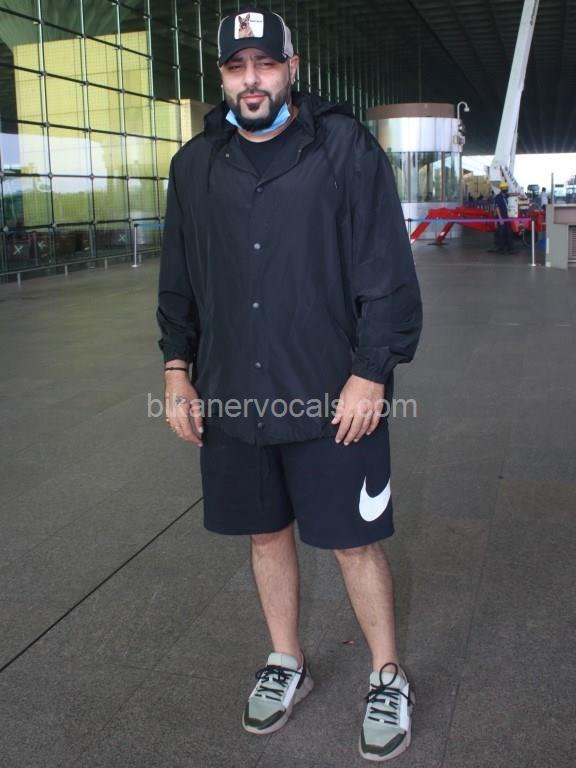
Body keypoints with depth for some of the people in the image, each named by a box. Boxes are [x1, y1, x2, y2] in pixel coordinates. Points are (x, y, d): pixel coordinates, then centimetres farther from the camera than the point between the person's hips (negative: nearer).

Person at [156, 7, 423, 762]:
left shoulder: (345, 146, -7)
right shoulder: (195, 165, 6)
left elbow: (387, 272, -8)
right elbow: (178, 280, 12)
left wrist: (371, 374, -12)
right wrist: (178, 372, 8)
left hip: (333, 400, -4)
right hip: (233, 398, 4)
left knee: (355, 542, 7)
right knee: (266, 535, 17)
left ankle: (389, 679, 30)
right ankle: (287, 663, 39)